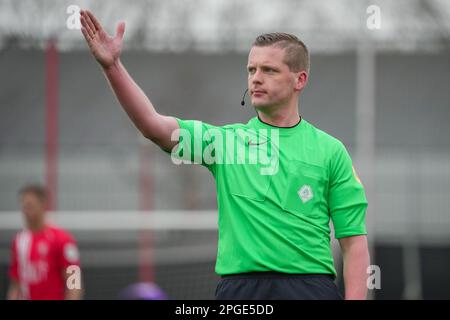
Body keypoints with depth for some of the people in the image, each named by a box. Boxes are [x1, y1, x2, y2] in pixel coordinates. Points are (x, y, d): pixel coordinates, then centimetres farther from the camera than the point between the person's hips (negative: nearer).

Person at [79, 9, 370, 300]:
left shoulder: (330, 150, 6)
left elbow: (354, 239, 4)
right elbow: (153, 125, -5)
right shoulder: (225, 139, 9)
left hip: (310, 287, -1)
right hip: (239, 286, 1)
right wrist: (113, 66, -17)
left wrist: (355, 298, -8)